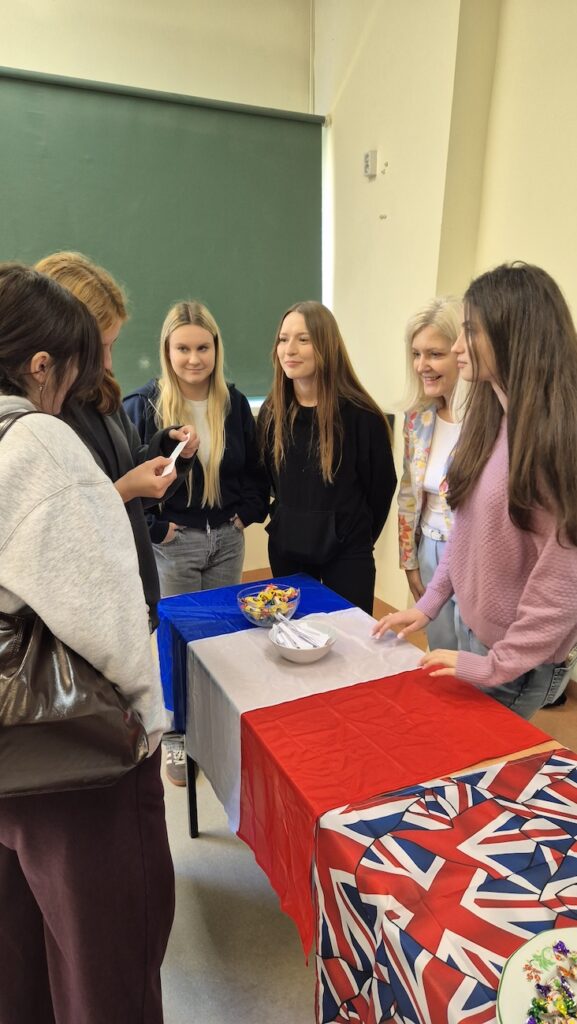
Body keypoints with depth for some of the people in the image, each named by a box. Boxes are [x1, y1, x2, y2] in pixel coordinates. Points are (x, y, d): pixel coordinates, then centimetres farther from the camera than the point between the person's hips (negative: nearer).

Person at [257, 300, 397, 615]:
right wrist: (291, 522, 12)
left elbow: (382, 484, -5)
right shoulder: (272, 411, -2)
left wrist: (359, 535, 5)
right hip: (285, 549, 4)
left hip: (346, 553, -4)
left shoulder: (360, 414, -16)